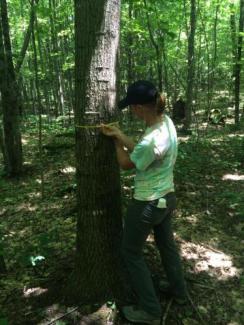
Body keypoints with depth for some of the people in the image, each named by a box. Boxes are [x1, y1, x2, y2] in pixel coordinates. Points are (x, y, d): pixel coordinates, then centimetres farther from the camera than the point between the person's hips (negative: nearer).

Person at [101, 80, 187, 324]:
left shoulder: (152, 140, -33)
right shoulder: (166, 121, -5)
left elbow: (126, 164, -14)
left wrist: (117, 141, 2)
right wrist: (119, 135, 1)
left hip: (148, 205, -9)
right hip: (167, 197, 9)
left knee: (131, 253, 12)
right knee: (166, 244, 28)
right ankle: (178, 289, 51)